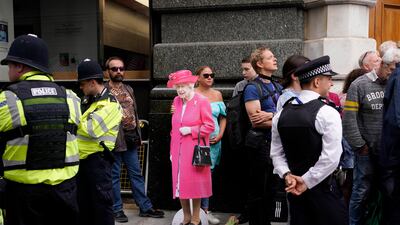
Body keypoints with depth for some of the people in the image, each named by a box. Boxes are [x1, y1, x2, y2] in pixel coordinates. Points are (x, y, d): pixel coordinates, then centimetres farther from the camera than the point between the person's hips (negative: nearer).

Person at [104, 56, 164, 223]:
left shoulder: (128, 89, 14)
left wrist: (138, 136, 15)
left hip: (130, 138, 7)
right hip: (114, 139, -6)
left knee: (136, 174, 12)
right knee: (114, 175, 5)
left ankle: (145, 207, 20)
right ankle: (117, 209, 17)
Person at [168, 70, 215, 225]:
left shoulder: (202, 101, -9)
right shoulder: (176, 101, 10)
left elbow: (210, 126, -8)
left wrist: (191, 130, -16)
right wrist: (172, 150, 11)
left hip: (194, 150, -5)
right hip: (178, 150, 5)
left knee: (195, 182, 4)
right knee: (180, 183, 8)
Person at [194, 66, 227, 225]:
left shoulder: (217, 94, 10)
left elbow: (223, 118, 13)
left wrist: (220, 135, 1)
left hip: (214, 140, 5)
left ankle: (201, 209, 21)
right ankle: (204, 210, 5)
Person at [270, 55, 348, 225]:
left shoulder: (281, 114, 3)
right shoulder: (328, 113, -15)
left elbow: (276, 153, 6)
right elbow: (331, 159, -19)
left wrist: (287, 175, -3)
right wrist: (307, 182, -13)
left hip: (293, 187, 6)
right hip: (322, 187, -6)